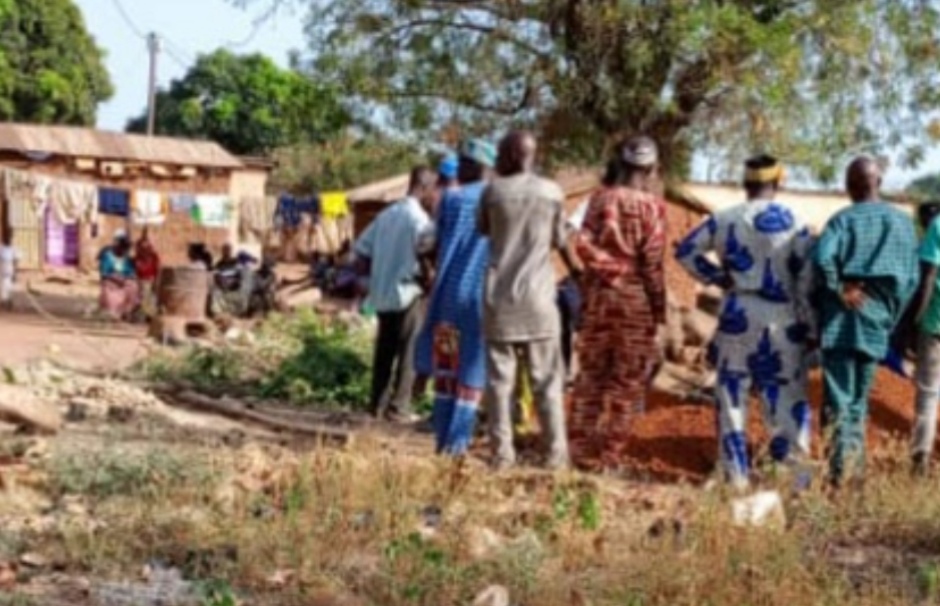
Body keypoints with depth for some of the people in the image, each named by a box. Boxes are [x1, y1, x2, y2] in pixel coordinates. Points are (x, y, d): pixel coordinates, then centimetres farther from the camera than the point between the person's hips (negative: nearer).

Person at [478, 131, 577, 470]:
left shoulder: (493, 192, -1)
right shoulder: (552, 192, 0)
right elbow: (560, 242, 11)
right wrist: (578, 271, 29)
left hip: (499, 297, 0)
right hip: (538, 296, 0)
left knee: (499, 378, 6)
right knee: (547, 379, 6)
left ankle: (502, 453, 5)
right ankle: (556, 453, 5)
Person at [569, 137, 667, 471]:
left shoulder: (600, 198, 2)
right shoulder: (650, 206, -8)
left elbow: (584, 245, -1)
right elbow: (652, 261, -9)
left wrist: (596, 276, 12)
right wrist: (659, 306, -3)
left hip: (599, 293, 4)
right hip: (635, 296, -4)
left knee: (591, 374, 13)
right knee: (627, 380, 5)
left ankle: (581, 450, 16)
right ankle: (608, 453, 5)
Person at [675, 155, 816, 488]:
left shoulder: (725, 220, 2)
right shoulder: (795, 224, -4)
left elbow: (686, 251, 8)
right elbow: (807, 282, -4)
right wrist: (811, 327, 2)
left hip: (738, 315, 2)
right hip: (782, 320, -1)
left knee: (732, 393, 10)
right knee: (787, 394, 5)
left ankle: (737, 475, 13)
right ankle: (792, 466, 4)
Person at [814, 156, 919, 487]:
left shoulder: (843, 219, -5)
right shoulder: (902, 222, 6)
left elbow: (822, 258, -24)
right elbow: (910, 279, 4)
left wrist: (838, 291, -10)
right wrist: (891, 318, 10)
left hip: (840, 321, -3)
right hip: (876, 321, 3)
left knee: (838, 400, 0)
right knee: (859, 400, 16)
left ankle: (838, 472, -6)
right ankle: (855, 468, 18)